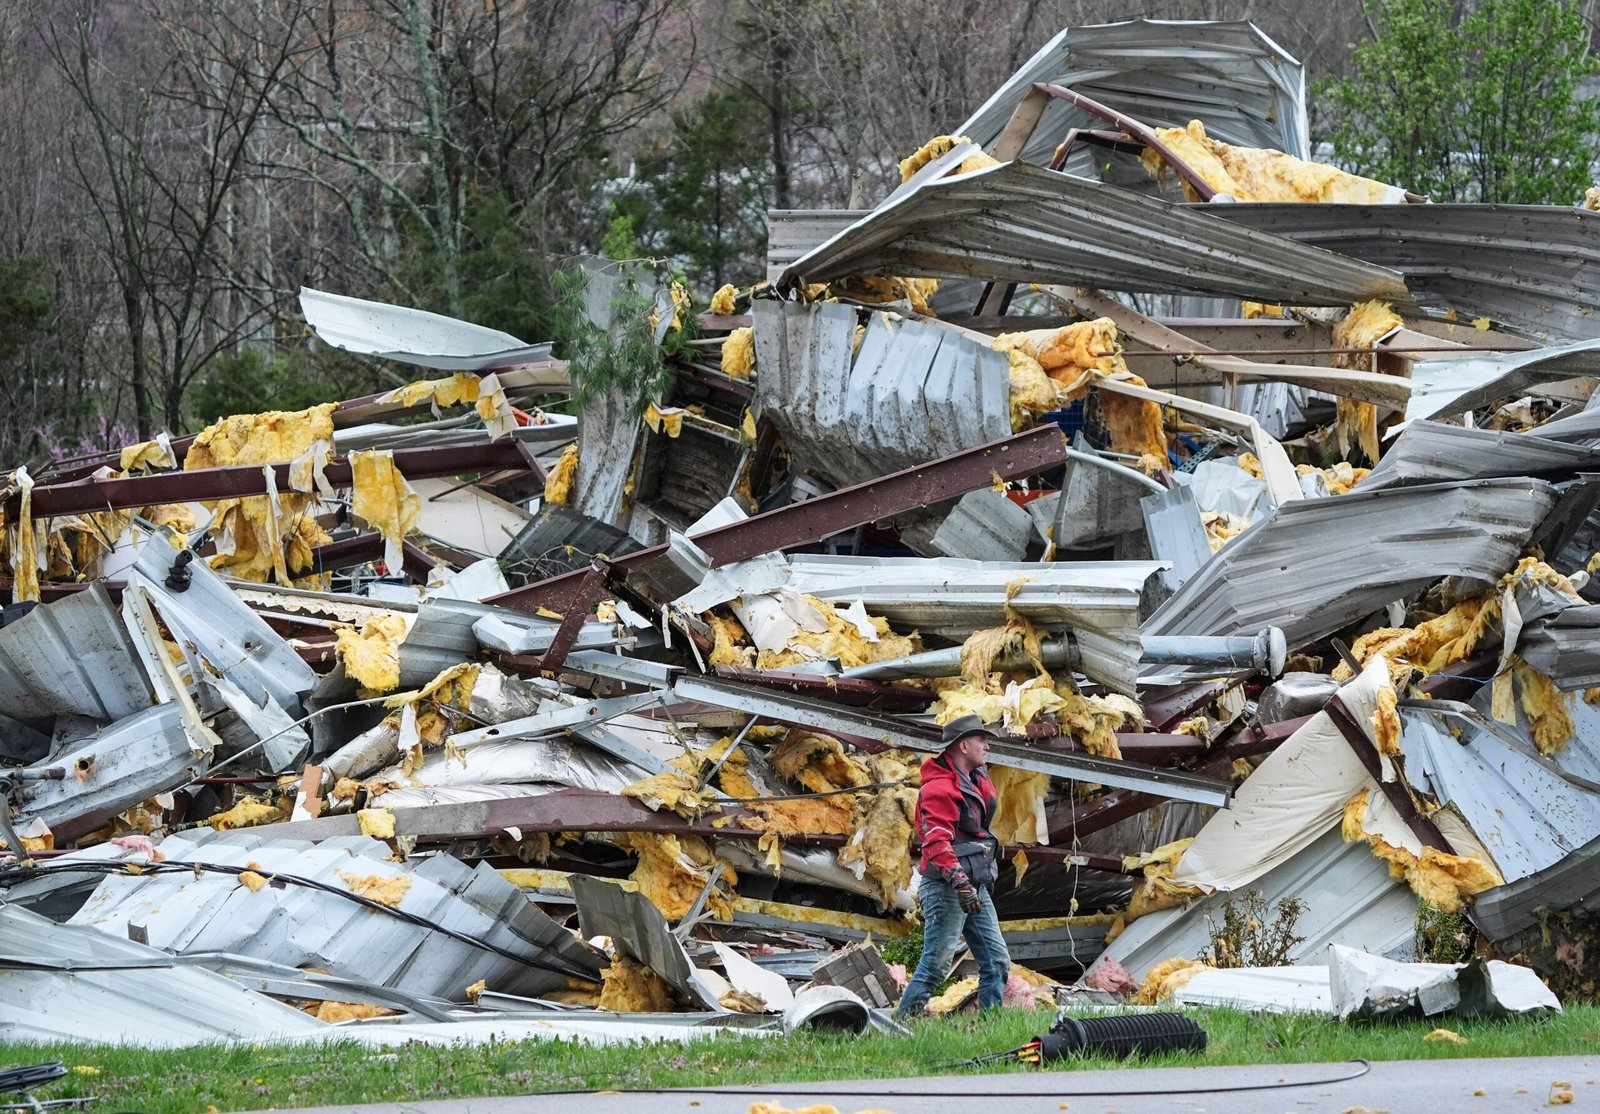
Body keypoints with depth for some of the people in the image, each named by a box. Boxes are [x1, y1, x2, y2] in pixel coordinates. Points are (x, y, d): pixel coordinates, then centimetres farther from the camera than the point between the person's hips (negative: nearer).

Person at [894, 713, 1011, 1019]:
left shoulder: (977, 780, 15)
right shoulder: (940, 787, -14)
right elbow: (936, 841, -24)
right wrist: (959, 882, -33)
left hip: (975, 887, 9)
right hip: (946, 888, -9)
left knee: (997, 962, 5)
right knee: (936, 966, -11)